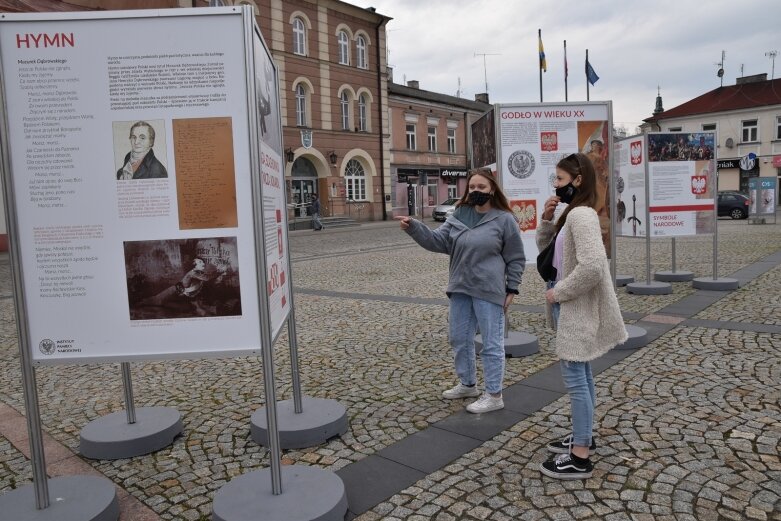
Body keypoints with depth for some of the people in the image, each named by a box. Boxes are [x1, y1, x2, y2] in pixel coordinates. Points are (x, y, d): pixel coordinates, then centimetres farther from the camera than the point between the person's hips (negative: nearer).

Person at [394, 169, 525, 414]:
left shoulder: (504, 219, -7)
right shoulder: (459, 215, 6)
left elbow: (516, 258, -2)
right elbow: (438, 241, -1)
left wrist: (511, 289, -5)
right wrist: (413, 227, -15)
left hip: (489, 291, -6)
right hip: (460, 289, 6)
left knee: (491, 343, 1)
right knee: (460, 339, 16)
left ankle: (494, 395, 13)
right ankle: (468, 384, 35)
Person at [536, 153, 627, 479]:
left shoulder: (581, 215, -20)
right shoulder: (571, 213, 11)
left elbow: (591, 266, -31)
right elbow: (545, 246, 19)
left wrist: (558, 292, -20)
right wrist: (546, 218, 3)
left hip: (577, 308, -10)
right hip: (572, 306, 10)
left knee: (575, 378, -4)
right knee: (581, 375, 19)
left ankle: (580, 458, 6)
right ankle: (583, 437, 33)